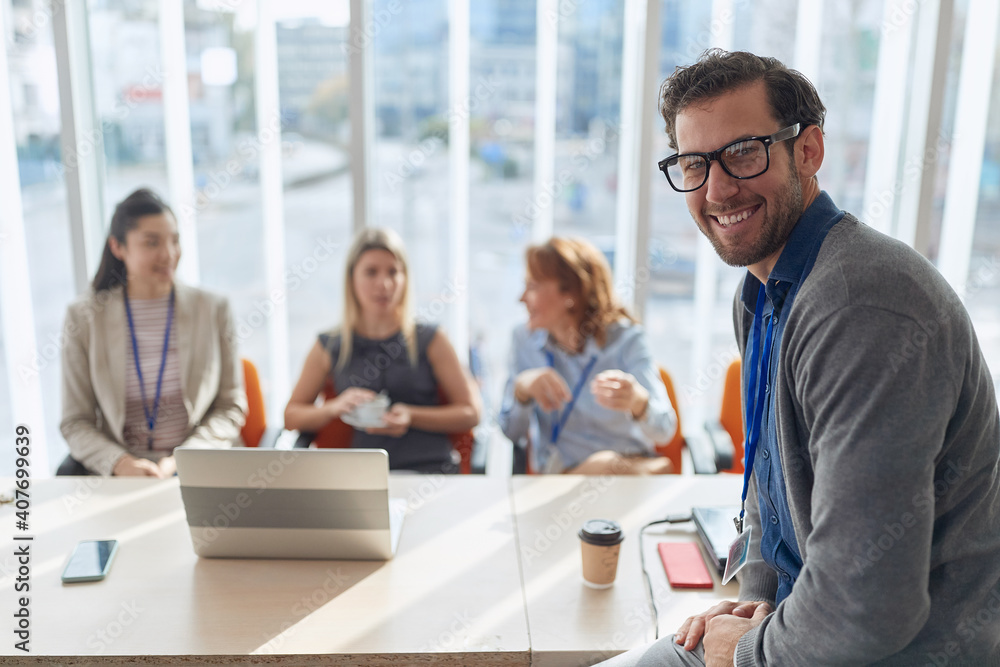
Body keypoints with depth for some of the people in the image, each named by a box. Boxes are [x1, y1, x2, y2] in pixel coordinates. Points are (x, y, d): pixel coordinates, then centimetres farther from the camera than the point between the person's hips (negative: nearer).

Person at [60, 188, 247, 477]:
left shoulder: (213, 310, 6)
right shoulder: (84, 317, 5)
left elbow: (232, 407, 6)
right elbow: (75, 422, 4)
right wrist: (120, 463, -14)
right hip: (114, 474, 1)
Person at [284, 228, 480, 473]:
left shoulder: (430, 340, 8)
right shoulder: (329, 347, 12)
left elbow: (470, 413, 6)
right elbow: (291, 416, 15)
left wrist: (411, 416, -9)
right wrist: (335, 407, -5)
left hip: (430, 470, -1)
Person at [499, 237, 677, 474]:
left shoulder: (626, 339, -8)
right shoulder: (525, 340, 3)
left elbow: (664, 430, -21)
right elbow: (511, 432, 2)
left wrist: (637, 401, -45)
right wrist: (521, 388, -19)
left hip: (631, 466, -1)